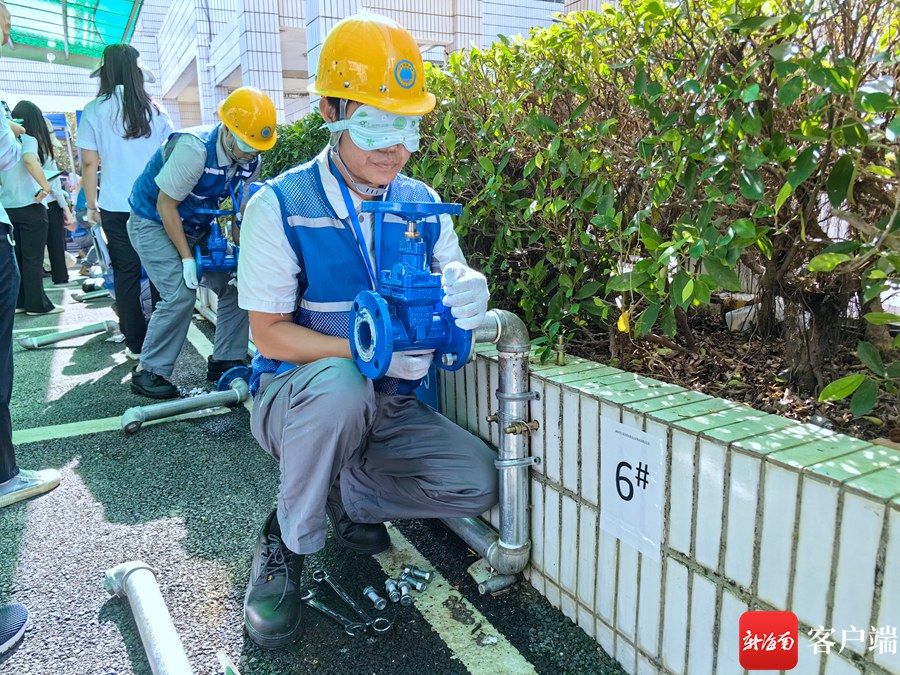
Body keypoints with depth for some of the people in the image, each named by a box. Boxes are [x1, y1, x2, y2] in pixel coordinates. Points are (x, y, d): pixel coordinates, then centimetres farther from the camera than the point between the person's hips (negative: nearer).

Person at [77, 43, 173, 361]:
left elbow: (89, 162, -2)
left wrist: (91, 205, 6)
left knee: (126, 274, 5)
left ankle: (136, 343, 9)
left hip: (116, 207, -1)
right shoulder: (154, 109, 4)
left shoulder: (95, 110, -1)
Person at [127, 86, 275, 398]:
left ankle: (225, 361, 9)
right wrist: (187, 258, -23)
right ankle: (147, 372, -7)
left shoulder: (251, 161, -10)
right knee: (181, 294, -21)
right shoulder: (194, 149, -30)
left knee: (235, 286, -4)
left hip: (197, 227, 7)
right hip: (154, 223, -7)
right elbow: (165, 205, -24)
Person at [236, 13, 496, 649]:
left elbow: (454, 278, -2)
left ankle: (347, 495, 12)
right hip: (295, 394, -4)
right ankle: (286, 543, -11)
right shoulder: (280, 206, -13)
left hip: (388, 405, 4)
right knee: (341, 384, -39)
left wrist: (467, 291, -28)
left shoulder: (421, 203, 1)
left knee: (477, 483, -15)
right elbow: (270, 334, -14)